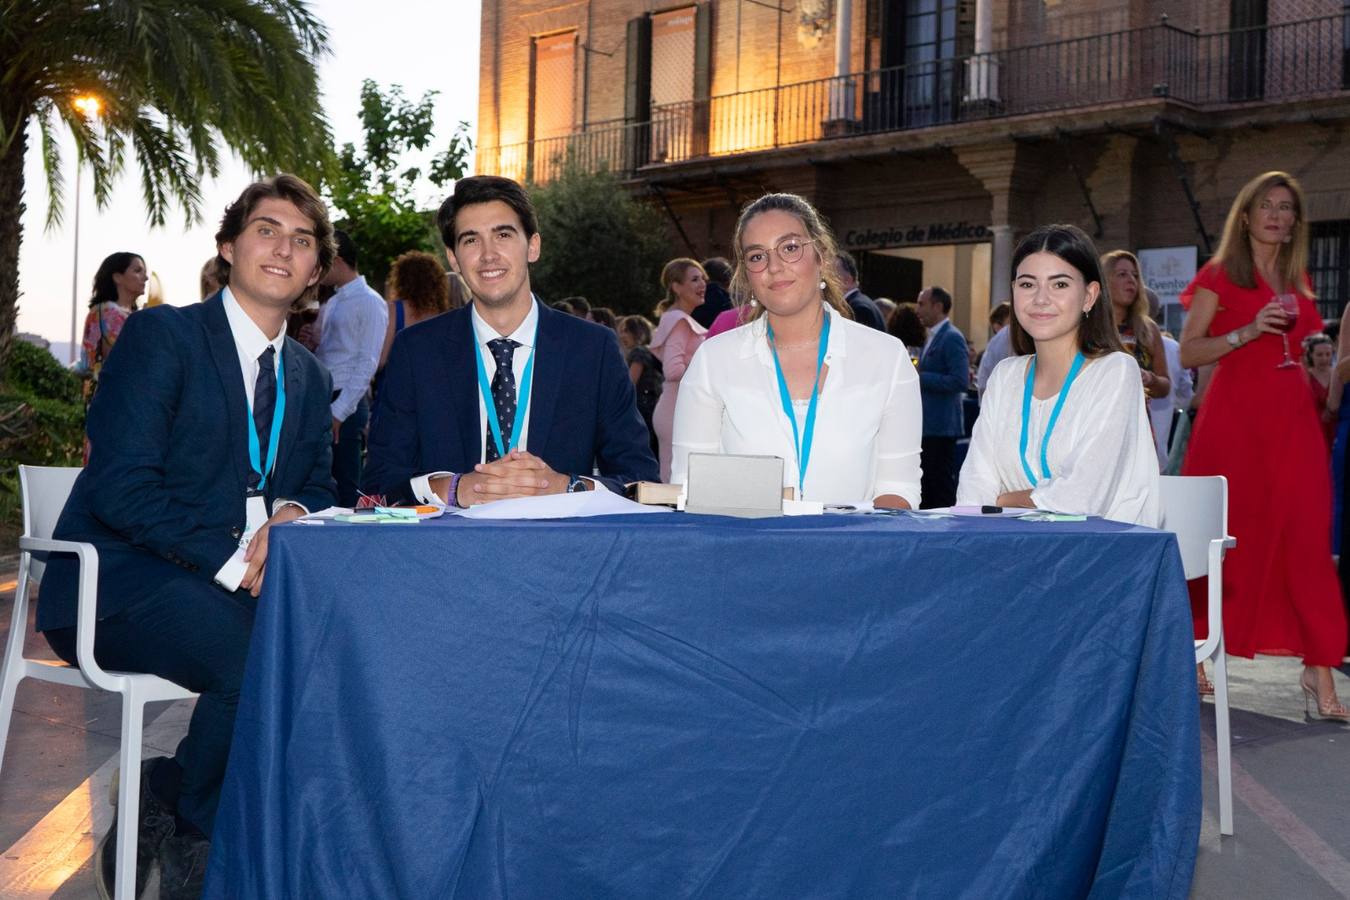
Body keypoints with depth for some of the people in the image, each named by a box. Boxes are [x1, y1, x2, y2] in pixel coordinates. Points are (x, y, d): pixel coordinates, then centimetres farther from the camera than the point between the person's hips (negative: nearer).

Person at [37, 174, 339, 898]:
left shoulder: (307, 376, 17)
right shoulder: (162, 335, -4)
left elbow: (318, 485, 19)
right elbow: (121, 488, -14)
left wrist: (295, 513, -8)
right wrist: (232, 561, -22)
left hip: (241, 584, 7)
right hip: (120, 587, -7)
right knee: (258, 657, -34)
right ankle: (189, 840, -6)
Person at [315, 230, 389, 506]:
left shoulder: (370, 303, -7)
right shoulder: (331, 304, 18)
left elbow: (368, 364, -14)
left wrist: (339, 411, -17)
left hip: (347, 405, -8)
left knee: (345, 491, -5)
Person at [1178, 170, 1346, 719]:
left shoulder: (1297, 281, 18)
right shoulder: (1220, 274, 2)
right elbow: (1189, 352, -6)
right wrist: (1249, 331, -15)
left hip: (1292, 418, 4)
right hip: (1235, 416, -4)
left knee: (1305, 538, -5)